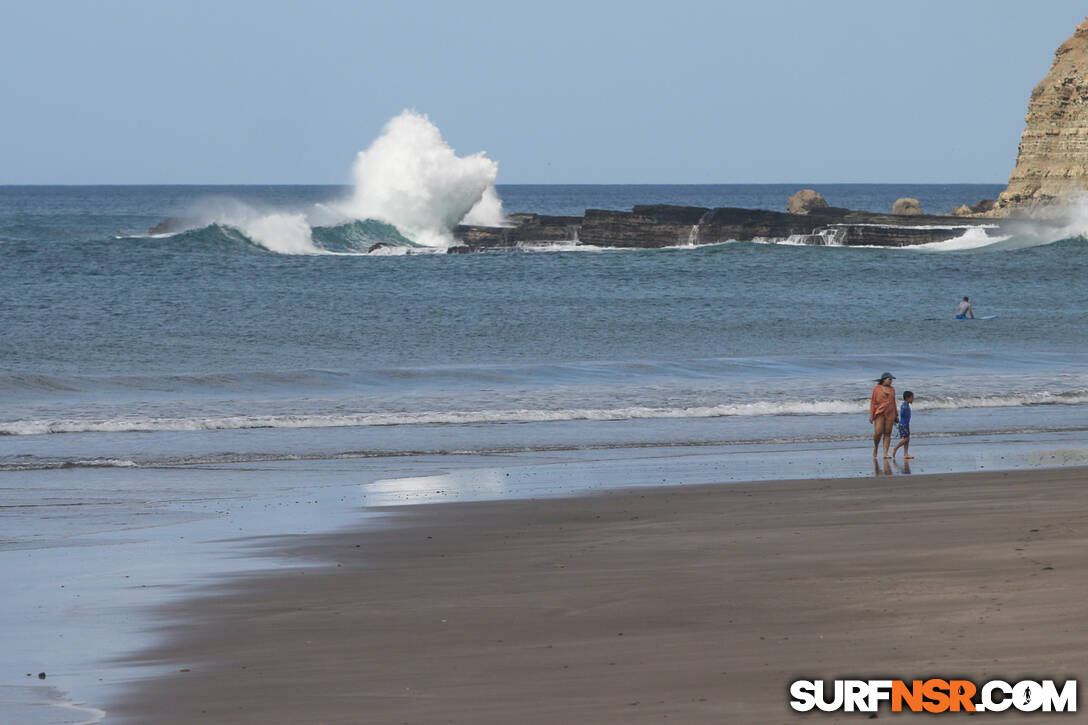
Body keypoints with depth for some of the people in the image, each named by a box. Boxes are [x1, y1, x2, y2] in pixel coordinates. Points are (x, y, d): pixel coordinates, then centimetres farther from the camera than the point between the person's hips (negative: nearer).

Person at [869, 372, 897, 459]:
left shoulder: (892, 389, 14)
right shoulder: (877, 388, 1)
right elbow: (873, 402, -1)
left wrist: (896, 415, 19)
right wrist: (871, 415, -7)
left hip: (890, 414, 4)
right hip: (879, 413, -4)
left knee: (887, 434, -1)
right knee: (878, 432, -13)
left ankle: (885, 453, -1)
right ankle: (875, 447, 15)